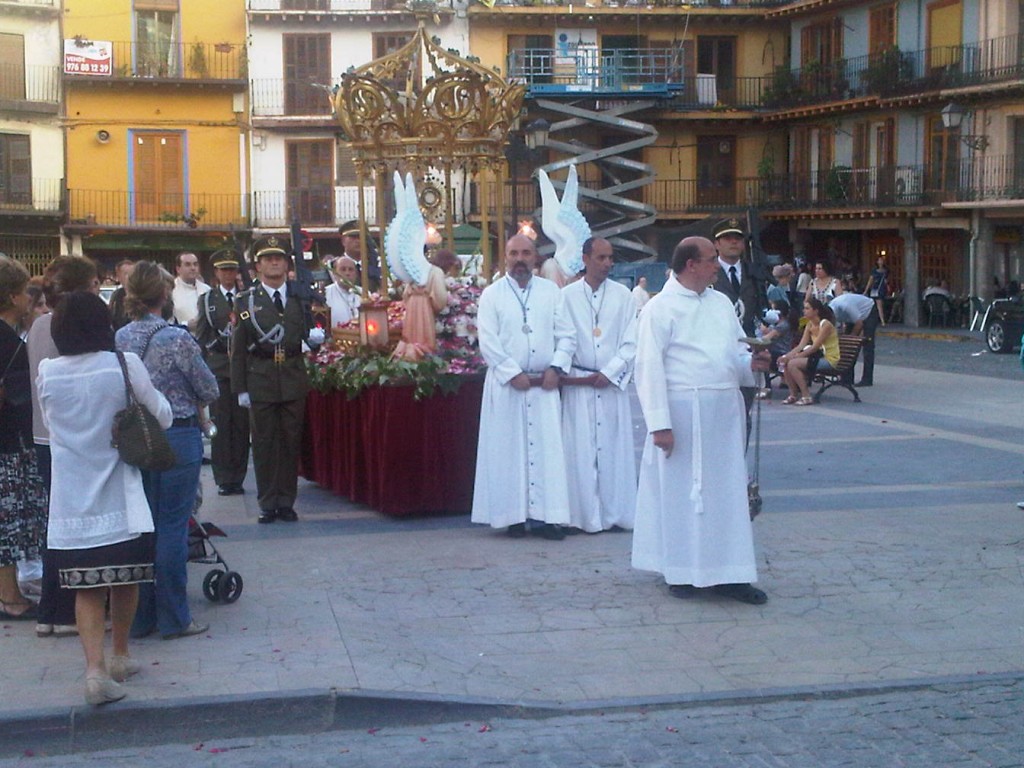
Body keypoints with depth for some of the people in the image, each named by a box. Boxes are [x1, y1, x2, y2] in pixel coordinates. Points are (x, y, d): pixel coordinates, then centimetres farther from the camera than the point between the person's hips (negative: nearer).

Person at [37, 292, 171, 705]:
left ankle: (96, 667, -7)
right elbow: (162, 416, 0)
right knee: (125, 581, 16)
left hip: (72, 500, 1)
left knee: (86, 588, 6)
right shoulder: (124, 365, -11)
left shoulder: (48, 373, -3)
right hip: (120, 499, -1)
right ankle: (120, 657, 29)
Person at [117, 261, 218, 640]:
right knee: (172, 527, 2)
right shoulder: (177, 339, -14)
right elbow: (209, 390, -7)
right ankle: (173, 618, 9)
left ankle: (140, 616, 20)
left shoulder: (119, 338, 0)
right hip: (177, 437, -5)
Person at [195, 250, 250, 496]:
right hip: (217, 367, 0)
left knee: (241, 423, 1)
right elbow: (201, 334, 7)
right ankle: (223, 478, 3)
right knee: (220, 423, -2)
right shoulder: (206, 299, 12)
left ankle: (237, 477, 8)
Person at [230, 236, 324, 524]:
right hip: (260, 380, -2)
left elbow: (311, 332, 17)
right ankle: (268, 503, 10)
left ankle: (287, 502, 14)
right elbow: (238, 348, 2)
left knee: (291, 441, 5)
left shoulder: (300, 296, 10)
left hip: (293, 378, 2)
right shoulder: (246, 300, 4)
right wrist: (240, 389, -3)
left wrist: (316, 336, -9)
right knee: (263, 443, 2)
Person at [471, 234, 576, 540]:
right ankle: (514, 516, 5)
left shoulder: (551, 291, 9)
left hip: (544, 385, 2)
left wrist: (556, 367, -7)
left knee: (546, 450, -2)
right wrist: (513, 374, -11)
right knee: (509, 450, 0)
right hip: (506, 384, -2)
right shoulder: (492, 294, 2)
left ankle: (544, 515, 1)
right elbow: (488, 342, -5)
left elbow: (566, 335, 7)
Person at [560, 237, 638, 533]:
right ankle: (586, 516, 3)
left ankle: (615, 513, 7)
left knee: (615, 448, 1)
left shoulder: (623, 296, 4)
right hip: (578, 384, -1)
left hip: (613, 383, 1)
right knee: (581, 450, -2)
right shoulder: (567, 296, 1)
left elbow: (631, 342, 2)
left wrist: (609, 373, -6)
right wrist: (574, 374, -6)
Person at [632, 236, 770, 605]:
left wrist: (751, 363, -4)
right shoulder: (661, 308, -7)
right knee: (682, 491, 2)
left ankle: (726, 571, 15)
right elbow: (650, 367, -11)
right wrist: (659, 423, -17)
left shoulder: (722, 303, 13)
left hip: (724, 412, 6)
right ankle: (681, 572, 15)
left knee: (727, 490, 7)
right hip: (684, 412, -6)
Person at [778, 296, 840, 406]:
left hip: (829, 359, -8)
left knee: (792, 363, -24)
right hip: (817, 356, 8)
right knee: (784, 362, -10)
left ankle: (806, 397, -17)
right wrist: (787, 355, -14)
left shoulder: (825, 325, -18)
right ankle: (793, 395, 0)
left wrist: (794, 356, -24)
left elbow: (814, 348, -22)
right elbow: (801, 345, 2)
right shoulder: (809, 324, 7)